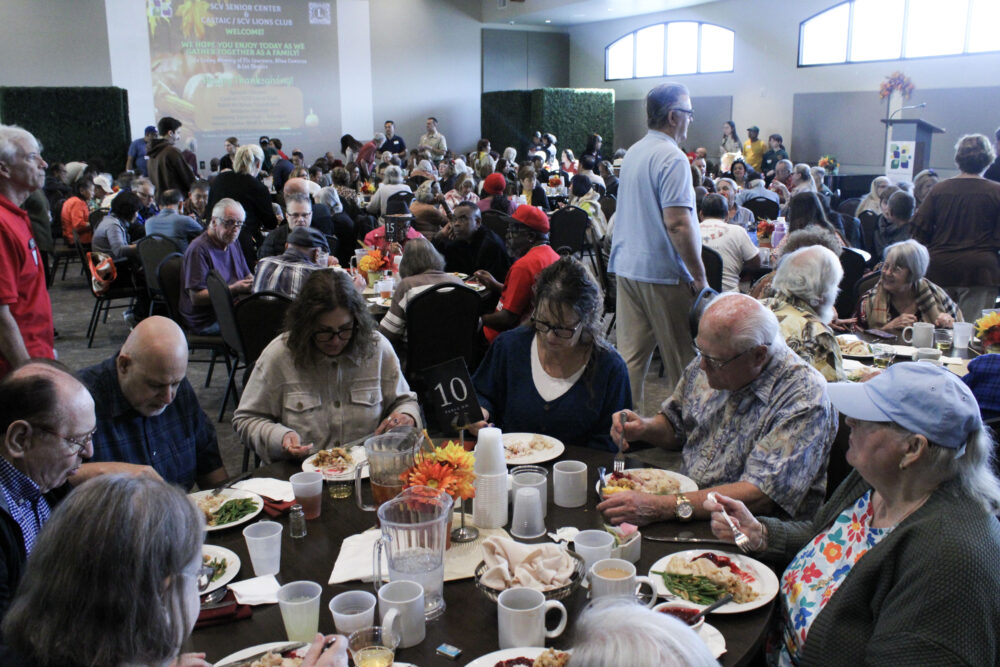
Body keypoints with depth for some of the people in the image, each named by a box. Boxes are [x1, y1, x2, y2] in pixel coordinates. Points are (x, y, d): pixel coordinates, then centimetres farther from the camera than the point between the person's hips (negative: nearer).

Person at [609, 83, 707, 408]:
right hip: (663, 272, -8)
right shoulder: (672, 158, -15)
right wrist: (699, 275, -16)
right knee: (682, 360, 3)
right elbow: (677, 223, -22)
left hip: (626, 267, 8)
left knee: (629, 354, 10)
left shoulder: (633, 153, 13)